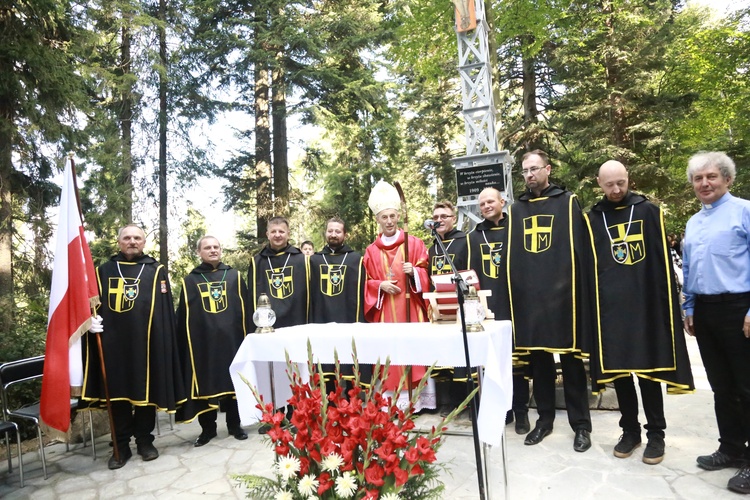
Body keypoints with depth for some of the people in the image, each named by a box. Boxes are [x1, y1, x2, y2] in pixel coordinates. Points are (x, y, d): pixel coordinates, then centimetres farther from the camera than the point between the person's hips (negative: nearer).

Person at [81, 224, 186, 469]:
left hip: (146, 342, -1)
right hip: (114, 343, 2)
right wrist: (93, 325, -5)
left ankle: (145, 440, 20)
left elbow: (165, 310, 1)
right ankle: (121, 445, 18)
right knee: (117, 393, 6)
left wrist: (164, 341, -6)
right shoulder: (104, 271, 12)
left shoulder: (156, 271, 6)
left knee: (146, 391, 6)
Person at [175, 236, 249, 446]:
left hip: (230, 339, 0)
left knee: (233, 381, 7)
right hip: (202, 342, 0)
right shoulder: (190, 281, 8)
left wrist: (245, 336, -2)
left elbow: (244, 308, 5)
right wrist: (184, 344, 0)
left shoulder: (234, 276, 8)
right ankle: (208, 429, 21)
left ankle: (235, 425, 21)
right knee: (205, 384, 6)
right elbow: (183, 317, 7)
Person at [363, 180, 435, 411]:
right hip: (383, 310, 1)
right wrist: (380, 285, -9)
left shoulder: (414, 244, 4)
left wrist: (413, 272, -17)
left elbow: (425, 275, 3)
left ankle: (416, 399, 9)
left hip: (410, 308, -1)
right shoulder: (371, 251, 8)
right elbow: (366, 282, 9)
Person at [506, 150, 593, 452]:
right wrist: (514, 290, 6)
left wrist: (579, 289, -9)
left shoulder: (567, 202, 4)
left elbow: (580, 248, -1)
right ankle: (545, 419, 24)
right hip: (528, 296, 3)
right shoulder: (517, 209, 14)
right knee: (538, 360, 10)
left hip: (561, 294, -3)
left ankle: (581, 425, 17)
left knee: (571, 360, 4)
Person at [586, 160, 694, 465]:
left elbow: (663, 261, 2)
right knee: (618, 370, 8)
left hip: (646, 304, -1)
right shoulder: (592, 219, 8)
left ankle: (655, 433, 19)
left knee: (649, 370, 4)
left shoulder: (648, 211, 5)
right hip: (610, 308, 2)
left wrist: (668, 301, -4)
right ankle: (630, 430, 23)